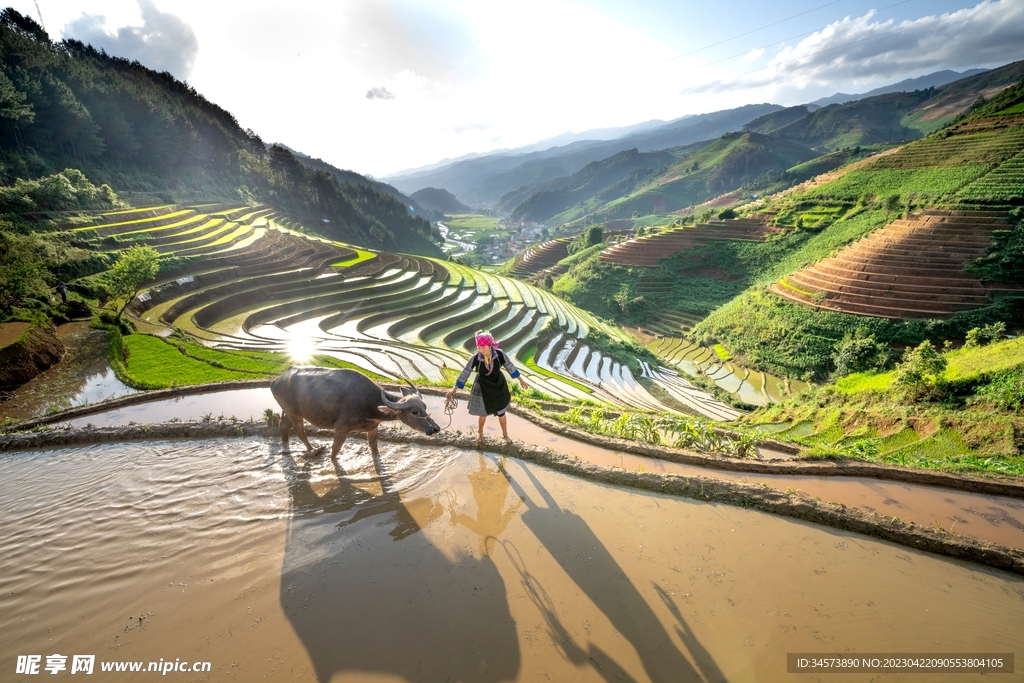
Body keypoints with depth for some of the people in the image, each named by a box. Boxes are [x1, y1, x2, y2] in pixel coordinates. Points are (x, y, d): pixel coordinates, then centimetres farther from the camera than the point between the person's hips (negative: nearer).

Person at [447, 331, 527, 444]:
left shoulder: (499, 354, -23)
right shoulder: (476, 357, -25)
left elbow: (510, 366, -8)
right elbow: (465, 372, -18)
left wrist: (520, 380, 2)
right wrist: (454, 388, -21)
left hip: (498, 385, 1)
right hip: (482, 387, 0)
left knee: (501, 412, 13)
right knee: (483, 412, 15)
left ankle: (505, 433, 38)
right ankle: (480, 432, 44)